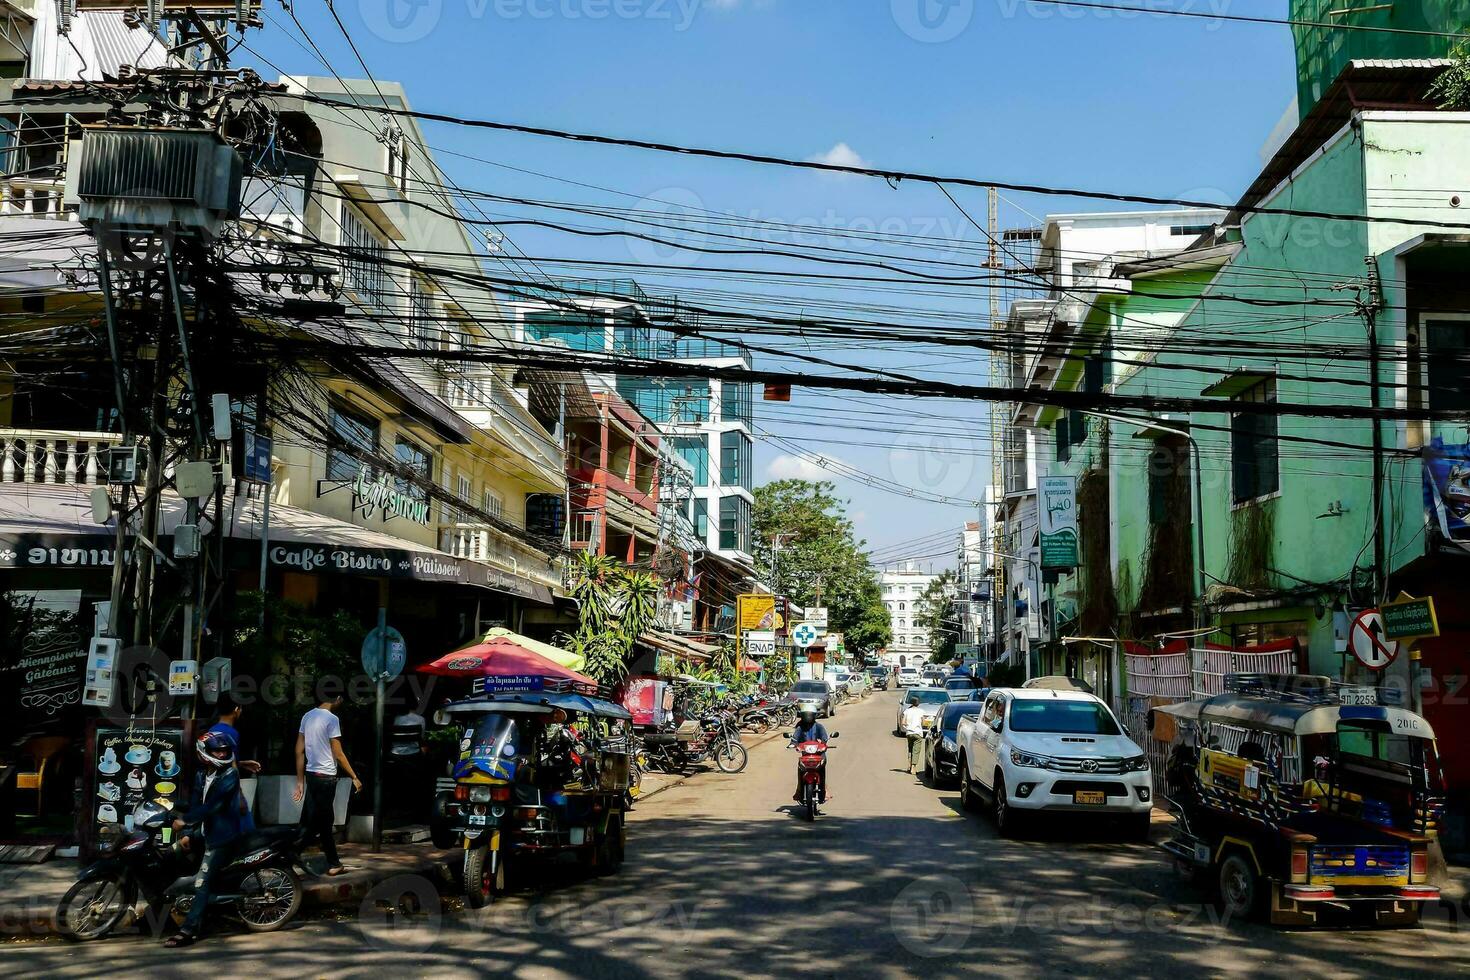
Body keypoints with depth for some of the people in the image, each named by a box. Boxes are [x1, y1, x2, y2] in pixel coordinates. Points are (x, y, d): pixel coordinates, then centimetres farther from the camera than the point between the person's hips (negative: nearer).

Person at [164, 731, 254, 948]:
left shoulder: (229, 776, -17)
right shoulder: (201, 775, 8)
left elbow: (212, 805, -24)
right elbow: (197, 804, 9)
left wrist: (185, 820, -22)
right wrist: (190, 833, 1)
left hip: (226, 834, -9)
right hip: (211, 831, 9)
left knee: (202, 881, -12)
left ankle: (190, 930, -12)